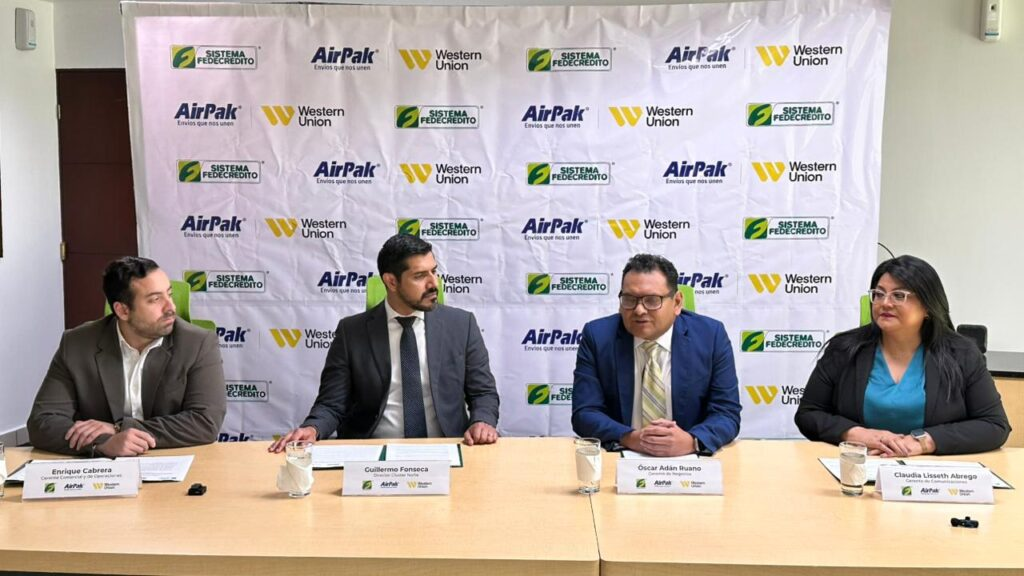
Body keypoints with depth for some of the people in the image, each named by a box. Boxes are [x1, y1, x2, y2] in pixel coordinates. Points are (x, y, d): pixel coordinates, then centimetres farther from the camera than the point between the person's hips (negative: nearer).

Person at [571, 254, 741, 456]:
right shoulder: (597, 336, -4)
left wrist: (690, 441, -25)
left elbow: (727, 413, -5)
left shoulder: (711, 336, -4)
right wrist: (630, 438, -24)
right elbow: (584, 413, -6)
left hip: (688, 461, 0)